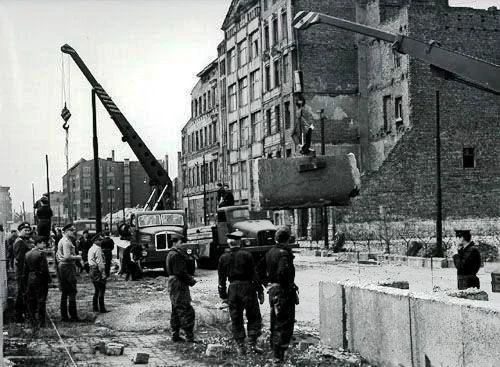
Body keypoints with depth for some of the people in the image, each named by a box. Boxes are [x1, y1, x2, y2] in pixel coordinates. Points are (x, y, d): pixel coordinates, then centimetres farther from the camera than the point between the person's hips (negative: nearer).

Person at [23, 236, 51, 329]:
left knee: (31, 303, 12)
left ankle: (33, 323, 17)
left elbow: (25, 270, 9)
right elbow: (44, 269, -17)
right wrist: (49, 279, -5)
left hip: (30, 280, 6)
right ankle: (40, 324, 1)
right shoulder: (41, 253, -15)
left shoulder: (27, 254, 6)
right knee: (41, 302, 0)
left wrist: (25, 281, 15)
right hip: (40, 280, -6)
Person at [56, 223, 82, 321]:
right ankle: (73, 316, -6)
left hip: (61, 266, 11)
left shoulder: (61, 241, 18)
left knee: (64, 292, 13)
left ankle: (64, 316, 16)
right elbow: (67, 256, -25)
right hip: (68, 267, -11)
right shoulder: (66, 242, -15)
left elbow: (57, 255, 25)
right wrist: (77, 257, -11)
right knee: (72, 292, -7)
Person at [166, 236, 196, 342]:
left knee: (176, 311, 15)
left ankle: (175, 336, 20)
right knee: (186, 311, -10)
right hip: (179, 285, -11)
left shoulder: (171, 254, 18)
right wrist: (191, 281, -13)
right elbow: (179, 272, -22)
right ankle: (190, 338, -11)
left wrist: (190, 278, 4)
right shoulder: (176, 255, -15)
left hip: (173, 285, 11)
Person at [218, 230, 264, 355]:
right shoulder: (246, 255, -8)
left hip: (233, 289, 3)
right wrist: (260, 292, -1)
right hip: (247, 288, -3)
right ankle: (253, 344, 2)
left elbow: (221, 279, 5)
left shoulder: (223, 258, 2)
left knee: (236, 320, 11)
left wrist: (223, 296, 13)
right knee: (254, 318, 9)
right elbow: (254, 276, -7)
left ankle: (240, 347, 11)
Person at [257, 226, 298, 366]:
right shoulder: (284, 253, -17)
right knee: (284, 326, -4)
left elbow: (259, 268, 18)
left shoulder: (270, 252, 10)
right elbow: (283, 272, -32)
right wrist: (290, 285, -18)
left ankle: (275, 352, 27)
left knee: (275, 324, 18)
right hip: (284, 292, -9)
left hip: (273, 291, 9)